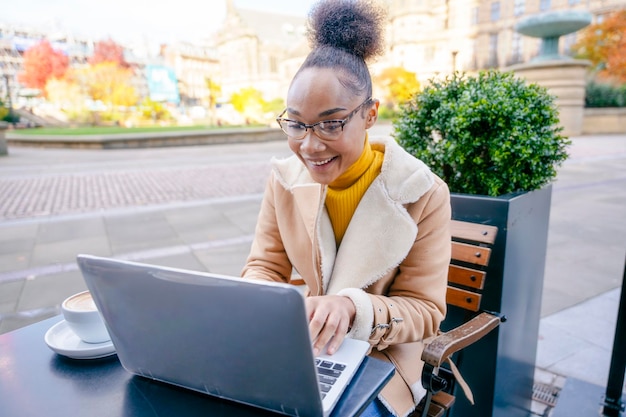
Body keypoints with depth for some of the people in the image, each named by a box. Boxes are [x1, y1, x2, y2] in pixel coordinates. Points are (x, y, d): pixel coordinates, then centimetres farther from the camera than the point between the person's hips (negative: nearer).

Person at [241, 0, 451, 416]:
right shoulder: (285, 179, -7)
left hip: (380, 356, -2)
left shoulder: (423, 194, -17)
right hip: (301, 342, 3)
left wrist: (353, 308, -34)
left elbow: (424, 312, -13)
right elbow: (266, 267, -1)